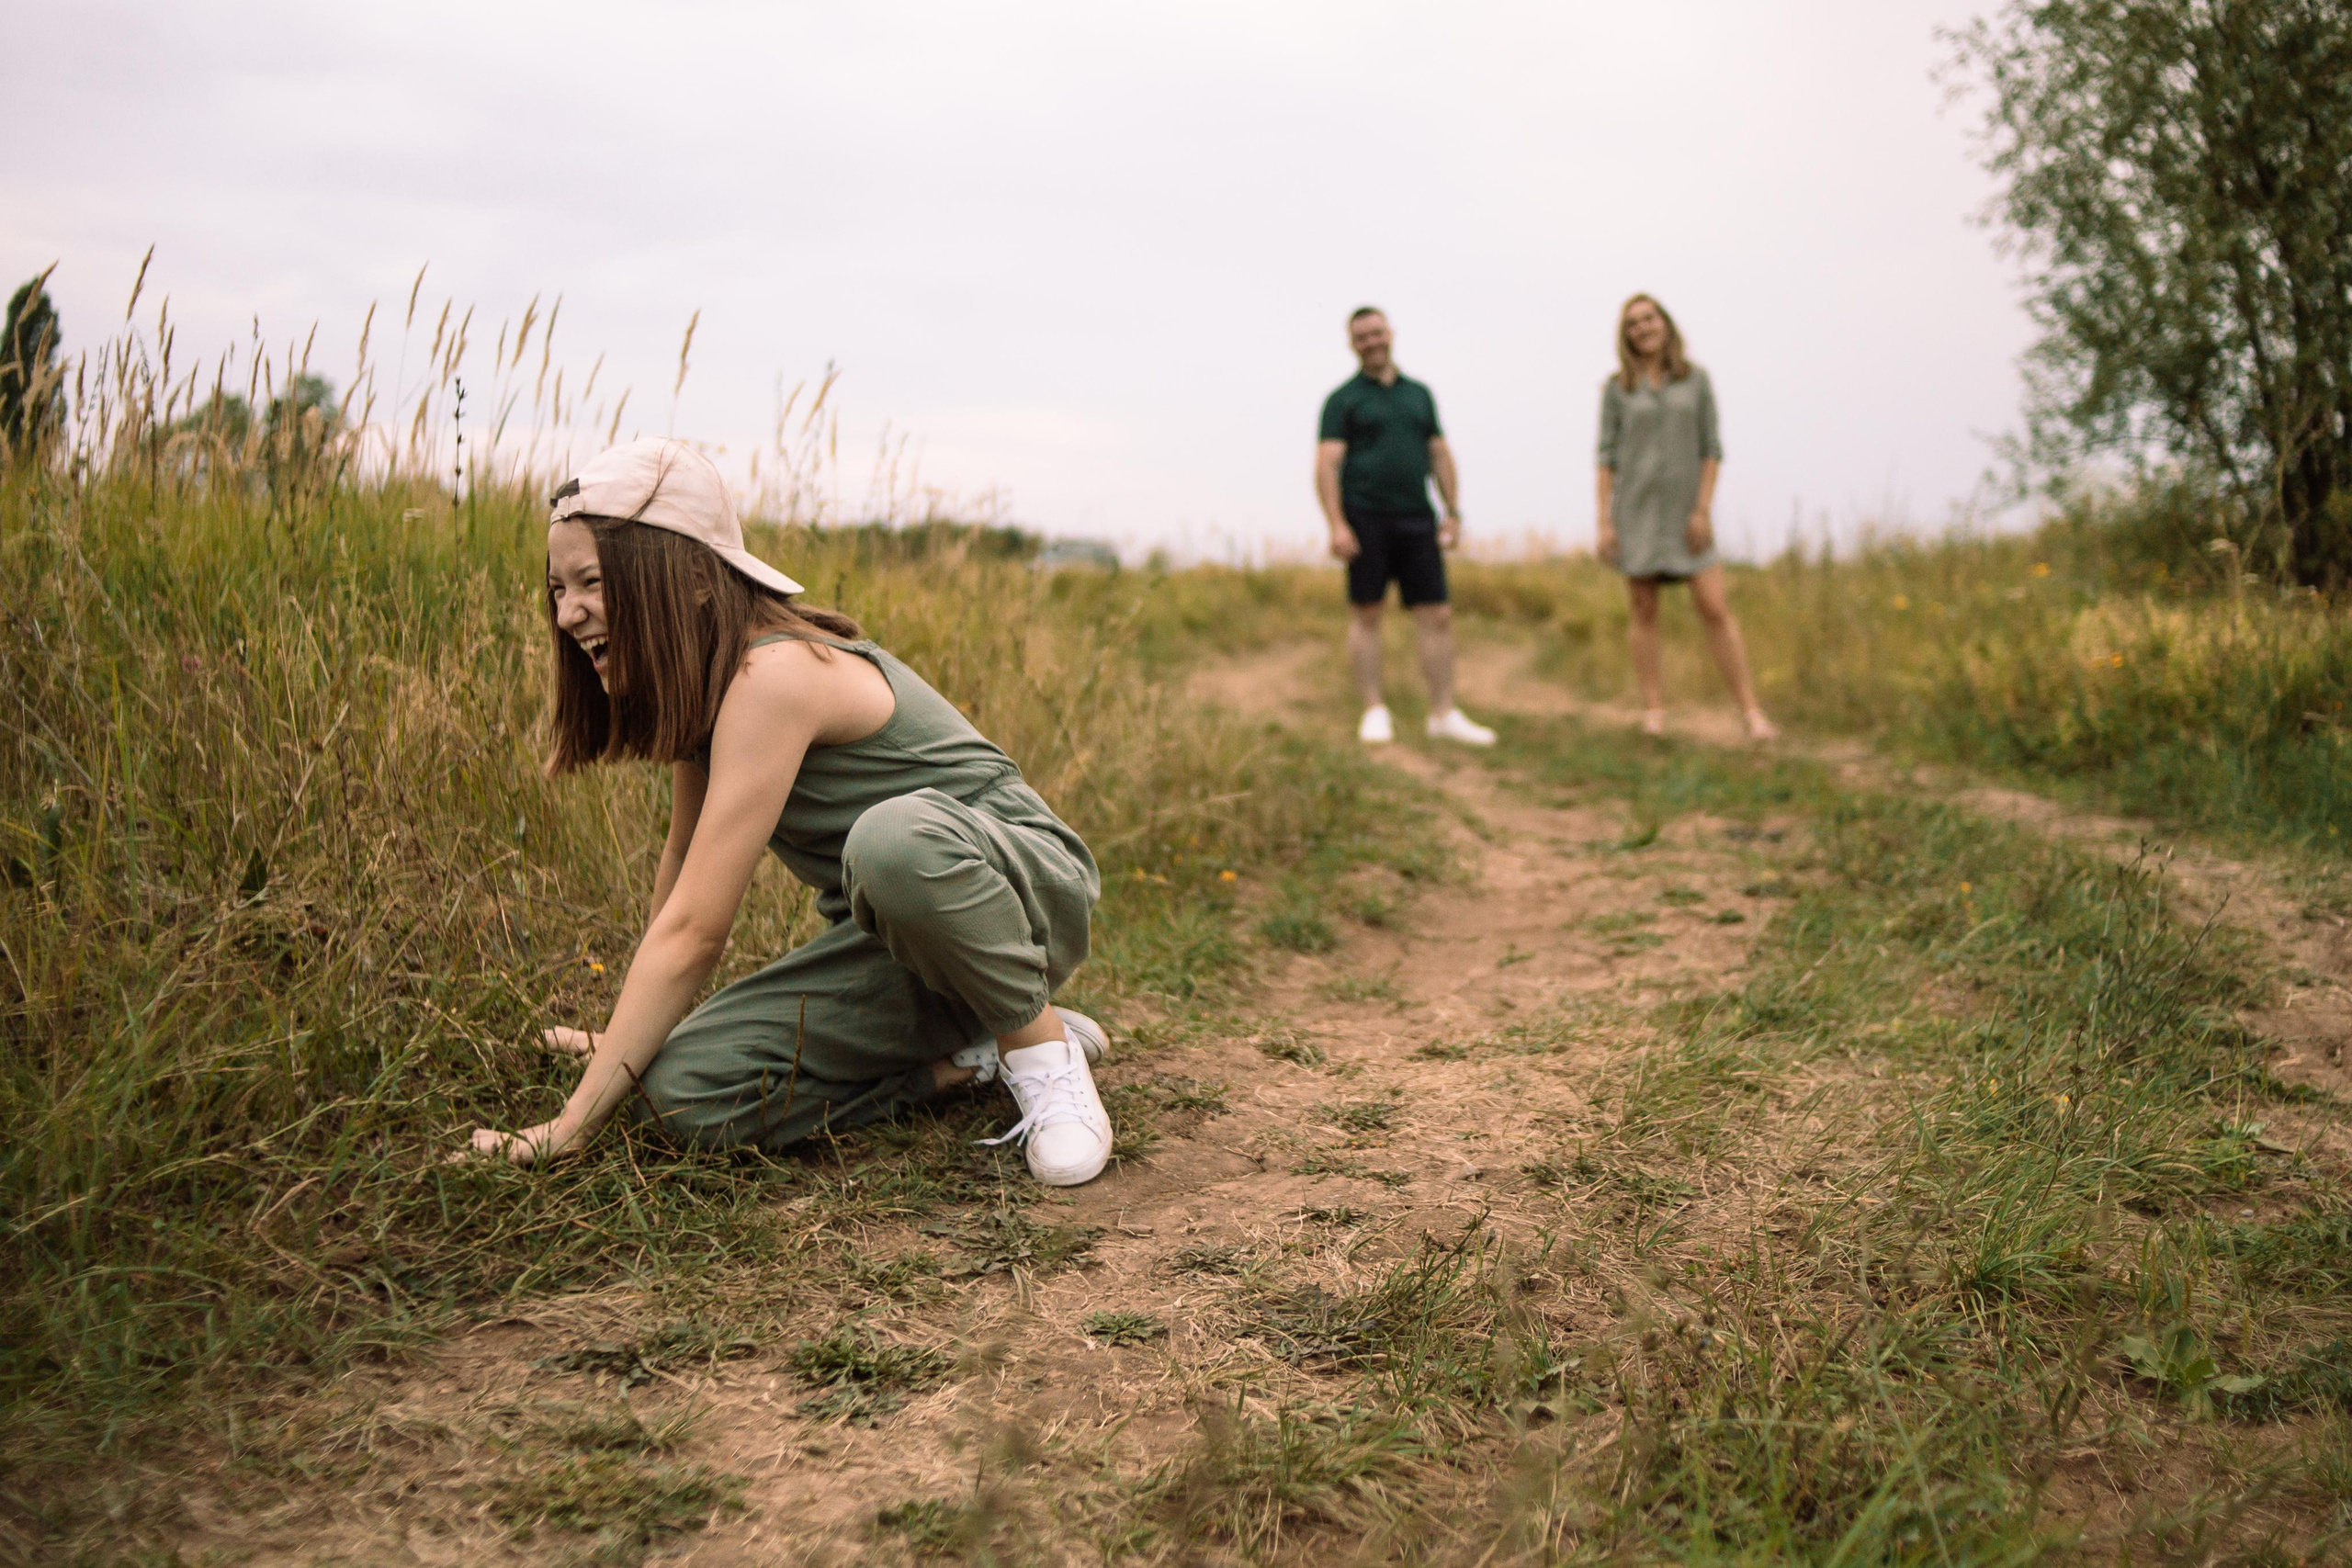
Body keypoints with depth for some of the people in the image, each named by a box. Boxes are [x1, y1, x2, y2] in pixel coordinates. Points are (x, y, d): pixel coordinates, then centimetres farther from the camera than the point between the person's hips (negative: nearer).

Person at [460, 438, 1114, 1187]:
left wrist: (572, 1126, -24)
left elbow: (692, 930, -28)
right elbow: (685, 856, 15)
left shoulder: (773, 675, -26)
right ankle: (974, 1057, 1)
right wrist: (634, 1032, 19)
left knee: (896, 840, -44)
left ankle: (1039, 1042, -15)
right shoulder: (699, 684, 3)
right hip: (894, 943, 8)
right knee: (683, 1090, -16)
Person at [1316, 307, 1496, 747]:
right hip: (1365, 519, -4)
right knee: (1367, 613, 1)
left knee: (1437, 615, -1)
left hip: (1417, 518, 4)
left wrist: (1453, 512, 8)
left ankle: (1444, 714, 4)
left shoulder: (1419, 394, 17)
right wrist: (1337, 525, -15)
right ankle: (1375, 712, 9)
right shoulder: (1343, 399, 3)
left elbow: (1440, 454, 17)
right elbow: (1326, 464, -5)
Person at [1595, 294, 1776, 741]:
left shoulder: (1696, 380, 5)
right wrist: (1604, 521, -5)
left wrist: (1704, 509, -8)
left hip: (1686, 510, 0)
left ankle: (1751, 712, -8)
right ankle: (1654, 713, 6)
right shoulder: (1617, 388, 4)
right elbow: (1607, 455, 2)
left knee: (1715, 609, -8)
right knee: (1644, 612, 1)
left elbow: (1711, 448, 2)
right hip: (1636, 508, 0)